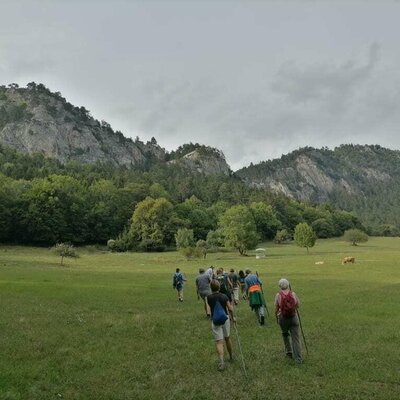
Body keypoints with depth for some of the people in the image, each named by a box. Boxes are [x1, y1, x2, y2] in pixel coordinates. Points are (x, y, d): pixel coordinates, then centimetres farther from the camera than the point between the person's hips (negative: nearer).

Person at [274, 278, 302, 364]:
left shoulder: (278, 295, -10)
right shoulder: (293, 294, -7)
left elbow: (276, 308, -5)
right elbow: (298, 304, 3)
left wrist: (276, 316, 10)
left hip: (283, 318, 0)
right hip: (294, 317, 0)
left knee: (285, 334, 26)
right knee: (296, 337, 5)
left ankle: (289, 352, 34)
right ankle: (298, 358, 6)